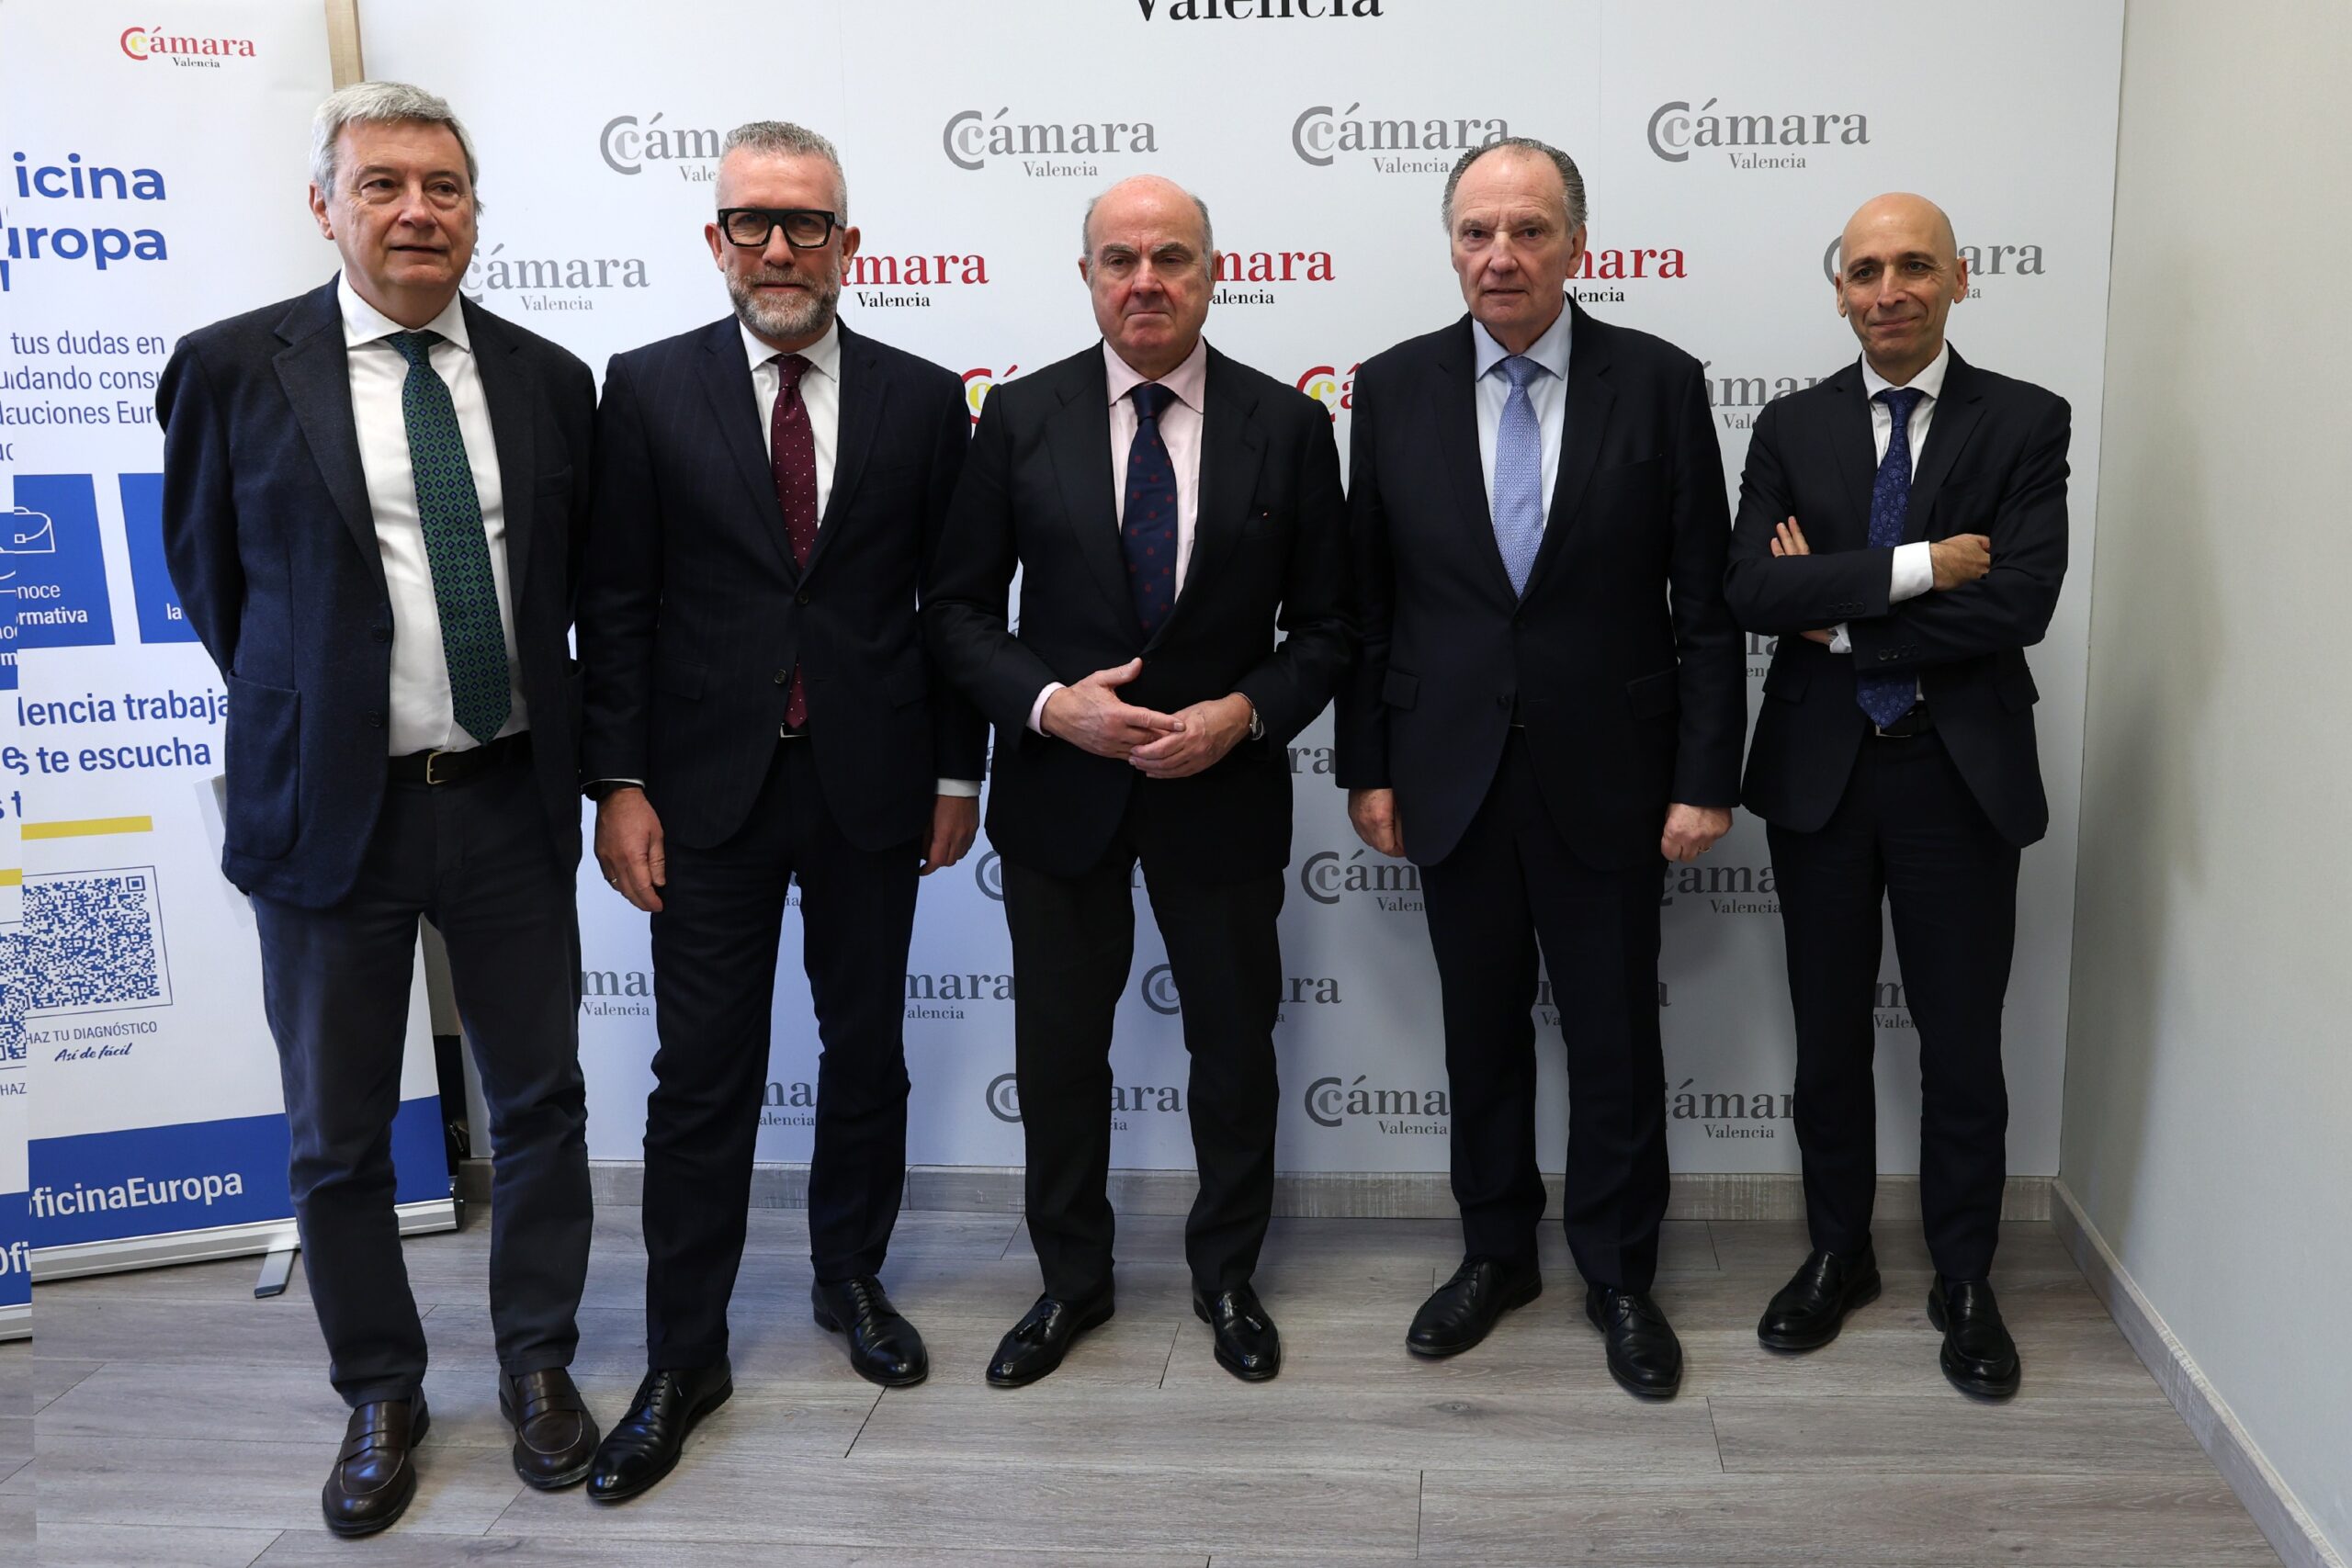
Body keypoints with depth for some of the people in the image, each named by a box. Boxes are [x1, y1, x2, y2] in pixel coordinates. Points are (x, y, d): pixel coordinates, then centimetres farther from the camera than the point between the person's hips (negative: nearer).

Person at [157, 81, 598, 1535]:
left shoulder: (550, 379, 2)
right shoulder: (234, 367, -5)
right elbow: (210, 573, 5)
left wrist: (572, 748, 10)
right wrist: (298, 711, 9)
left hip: (511, 802, 2)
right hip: (329, 806, -2)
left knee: (542, 1099, 12)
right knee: (338, 1135, 10)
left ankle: (540, 1362, 33)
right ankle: (382, 1395, 31)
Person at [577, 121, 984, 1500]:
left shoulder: (922, 397, 2)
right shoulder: (649, 389, -1)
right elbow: (617, 603, -1)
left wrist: (959, 771, 3)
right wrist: (620, 783, -6)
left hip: (873, 786, 2)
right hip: (710, 790, -1)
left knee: (867, 1052, 14)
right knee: (704, 1077, 4)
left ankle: (852, 1278, 36)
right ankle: (684, 1357, 18)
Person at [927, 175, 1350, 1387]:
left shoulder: (1288, 425, -3)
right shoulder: (1021, 416, -3)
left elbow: (1325, 626, 0)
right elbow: (960, 607, -1)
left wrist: (1243, 714, -17)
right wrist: (1049, 704, -17)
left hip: (1224, 786, 0)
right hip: (1060, 785, 1)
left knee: (1235, 1042, 13)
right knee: (1058, 1048, 13)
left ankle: (1227, 1274, 36)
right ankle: (1071, 1279, 34)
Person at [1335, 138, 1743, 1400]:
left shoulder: (1659, 383, -4)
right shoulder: (1393, 389, 0)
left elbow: (1705, 602, -3)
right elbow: (1367, 598, 3)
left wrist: (1706, 776, -7)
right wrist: (1366, 767, 0)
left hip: (1605, 775, -1)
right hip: (1453, 773, 2)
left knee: (1615, 1038, 9)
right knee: (1482, 1029, 14)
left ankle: (1619, 1276, 28)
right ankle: (1495, 1254, 33)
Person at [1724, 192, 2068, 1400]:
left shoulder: (2025, 423, -2)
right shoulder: (1791, 428, 3)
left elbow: (2020, 602, -16)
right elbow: (1752, 591, -12)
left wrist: (1842, 615, -13)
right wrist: (1918, 568, -19)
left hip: (1959, 773, -1)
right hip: (1820, 771, 2)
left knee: (1962, 1044, 8)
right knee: (1828, 1037, 13)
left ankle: (1964, 1282, 27)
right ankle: (1837, 1255, 32)